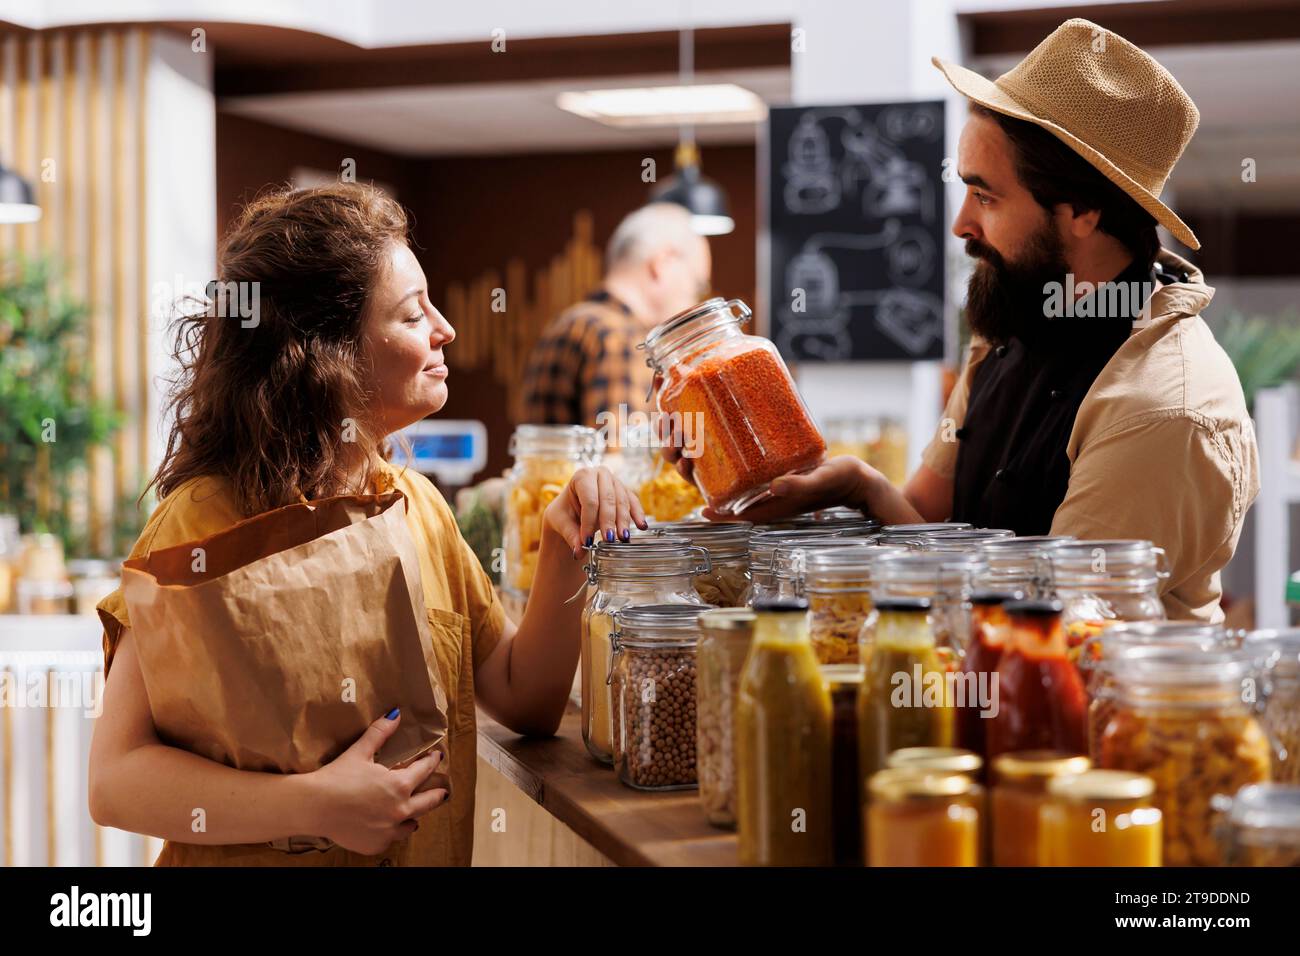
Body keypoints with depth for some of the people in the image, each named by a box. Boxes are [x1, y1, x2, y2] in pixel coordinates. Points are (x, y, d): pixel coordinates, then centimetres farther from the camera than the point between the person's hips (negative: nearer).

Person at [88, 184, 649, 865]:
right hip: (261, 859, -3)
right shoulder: (208, 519, -11)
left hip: (431, 854, 3)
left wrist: (563, 551, -5)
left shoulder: (416, 503, 8)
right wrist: (312, 805, -25)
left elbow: (525, 701, 8)